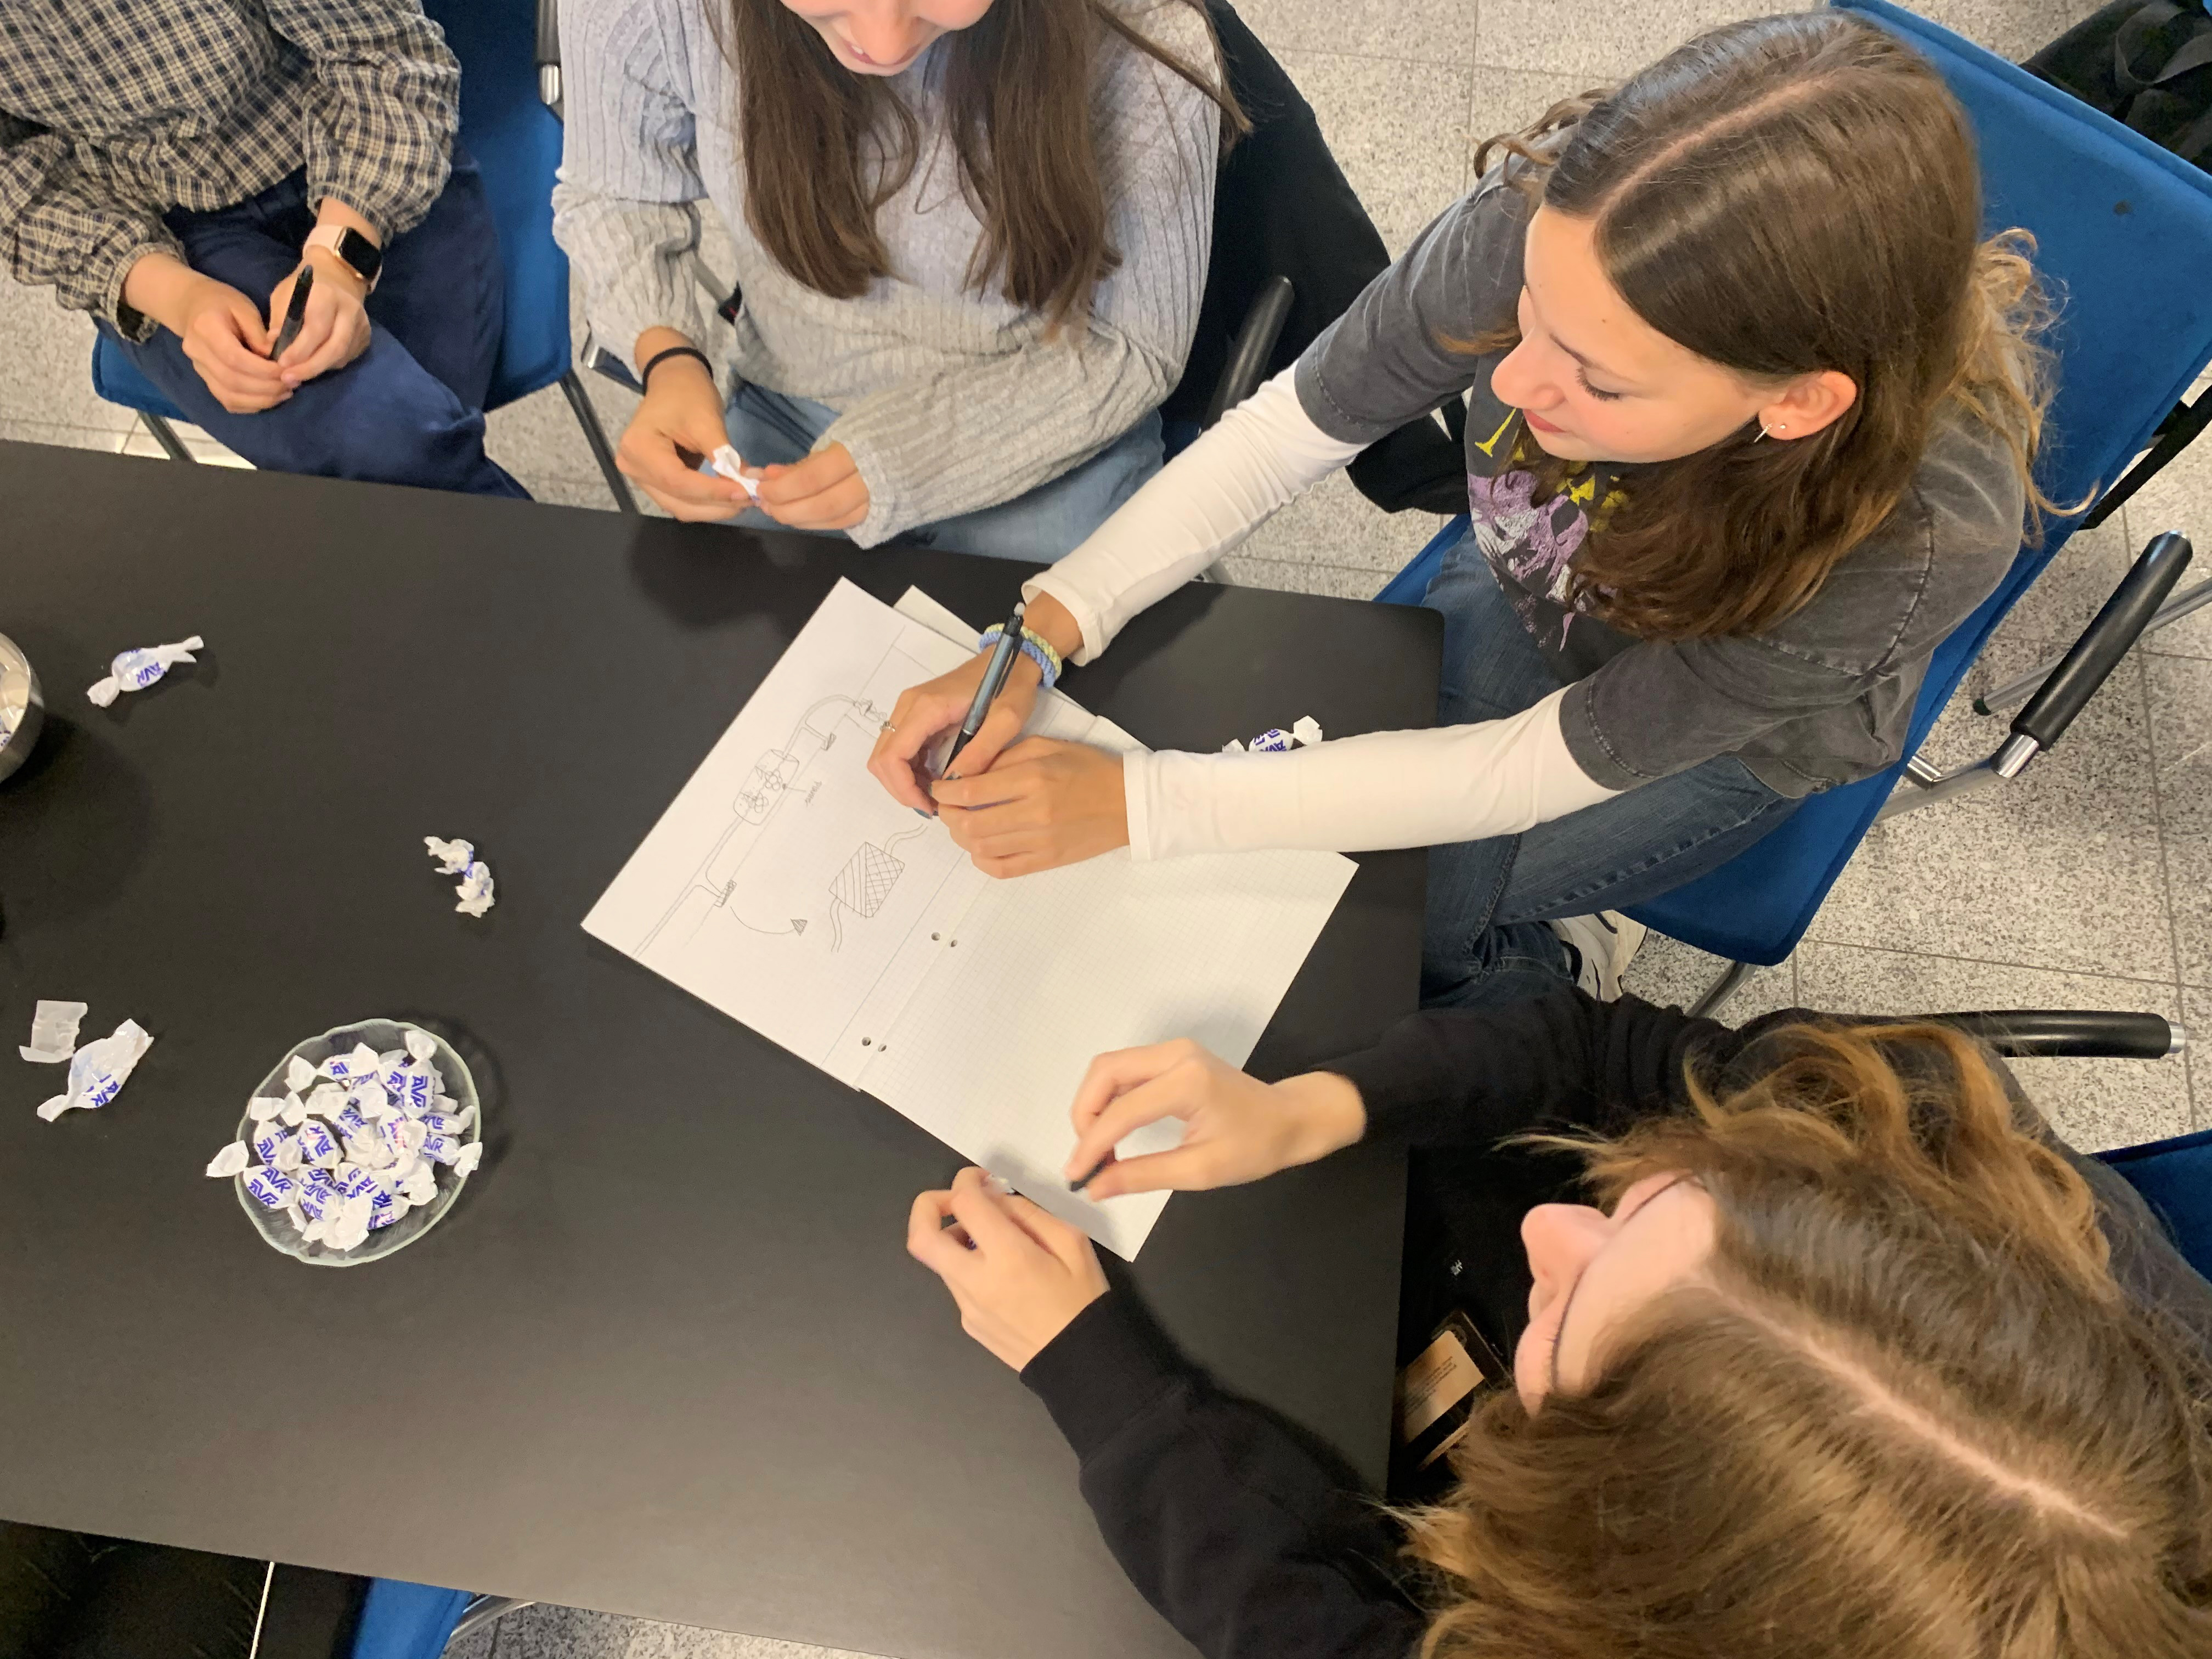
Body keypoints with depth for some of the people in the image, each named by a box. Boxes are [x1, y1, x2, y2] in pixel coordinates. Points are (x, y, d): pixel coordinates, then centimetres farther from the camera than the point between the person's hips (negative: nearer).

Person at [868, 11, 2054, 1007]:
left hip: (1724, 734, -2)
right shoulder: (1545, 218, -35)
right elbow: (1288, 429, -19)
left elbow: (1536, 769, -32)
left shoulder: (1923, 531, -40)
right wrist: (1041, 633, -31)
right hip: (1524, 605, 3)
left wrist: (1137, 803, -35)